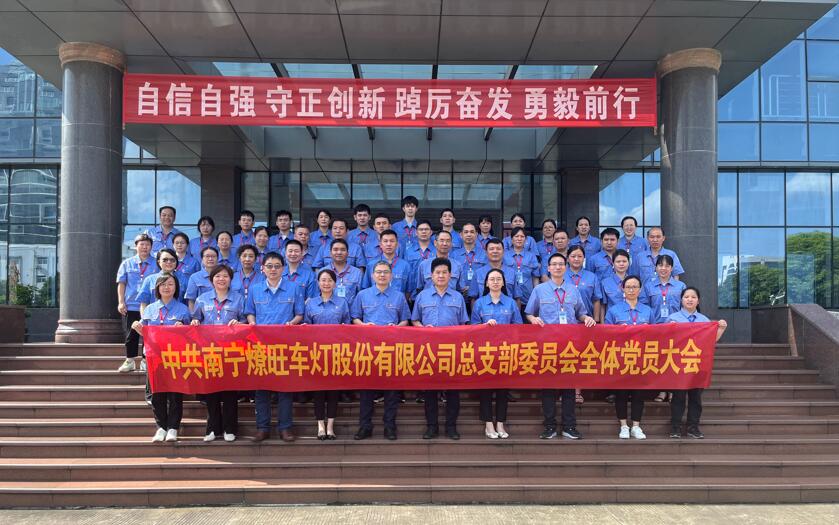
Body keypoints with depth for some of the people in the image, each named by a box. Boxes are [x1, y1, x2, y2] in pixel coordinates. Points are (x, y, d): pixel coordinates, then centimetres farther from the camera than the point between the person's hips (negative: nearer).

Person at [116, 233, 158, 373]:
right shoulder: (127, 264, 7)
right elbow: (121, 283, 7)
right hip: (131, 305, 1)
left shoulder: (156, 265, 4)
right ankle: (130, 361, 16)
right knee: (131, 334, 6)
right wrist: (121, 302, -1)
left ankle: (146, 361, 14)